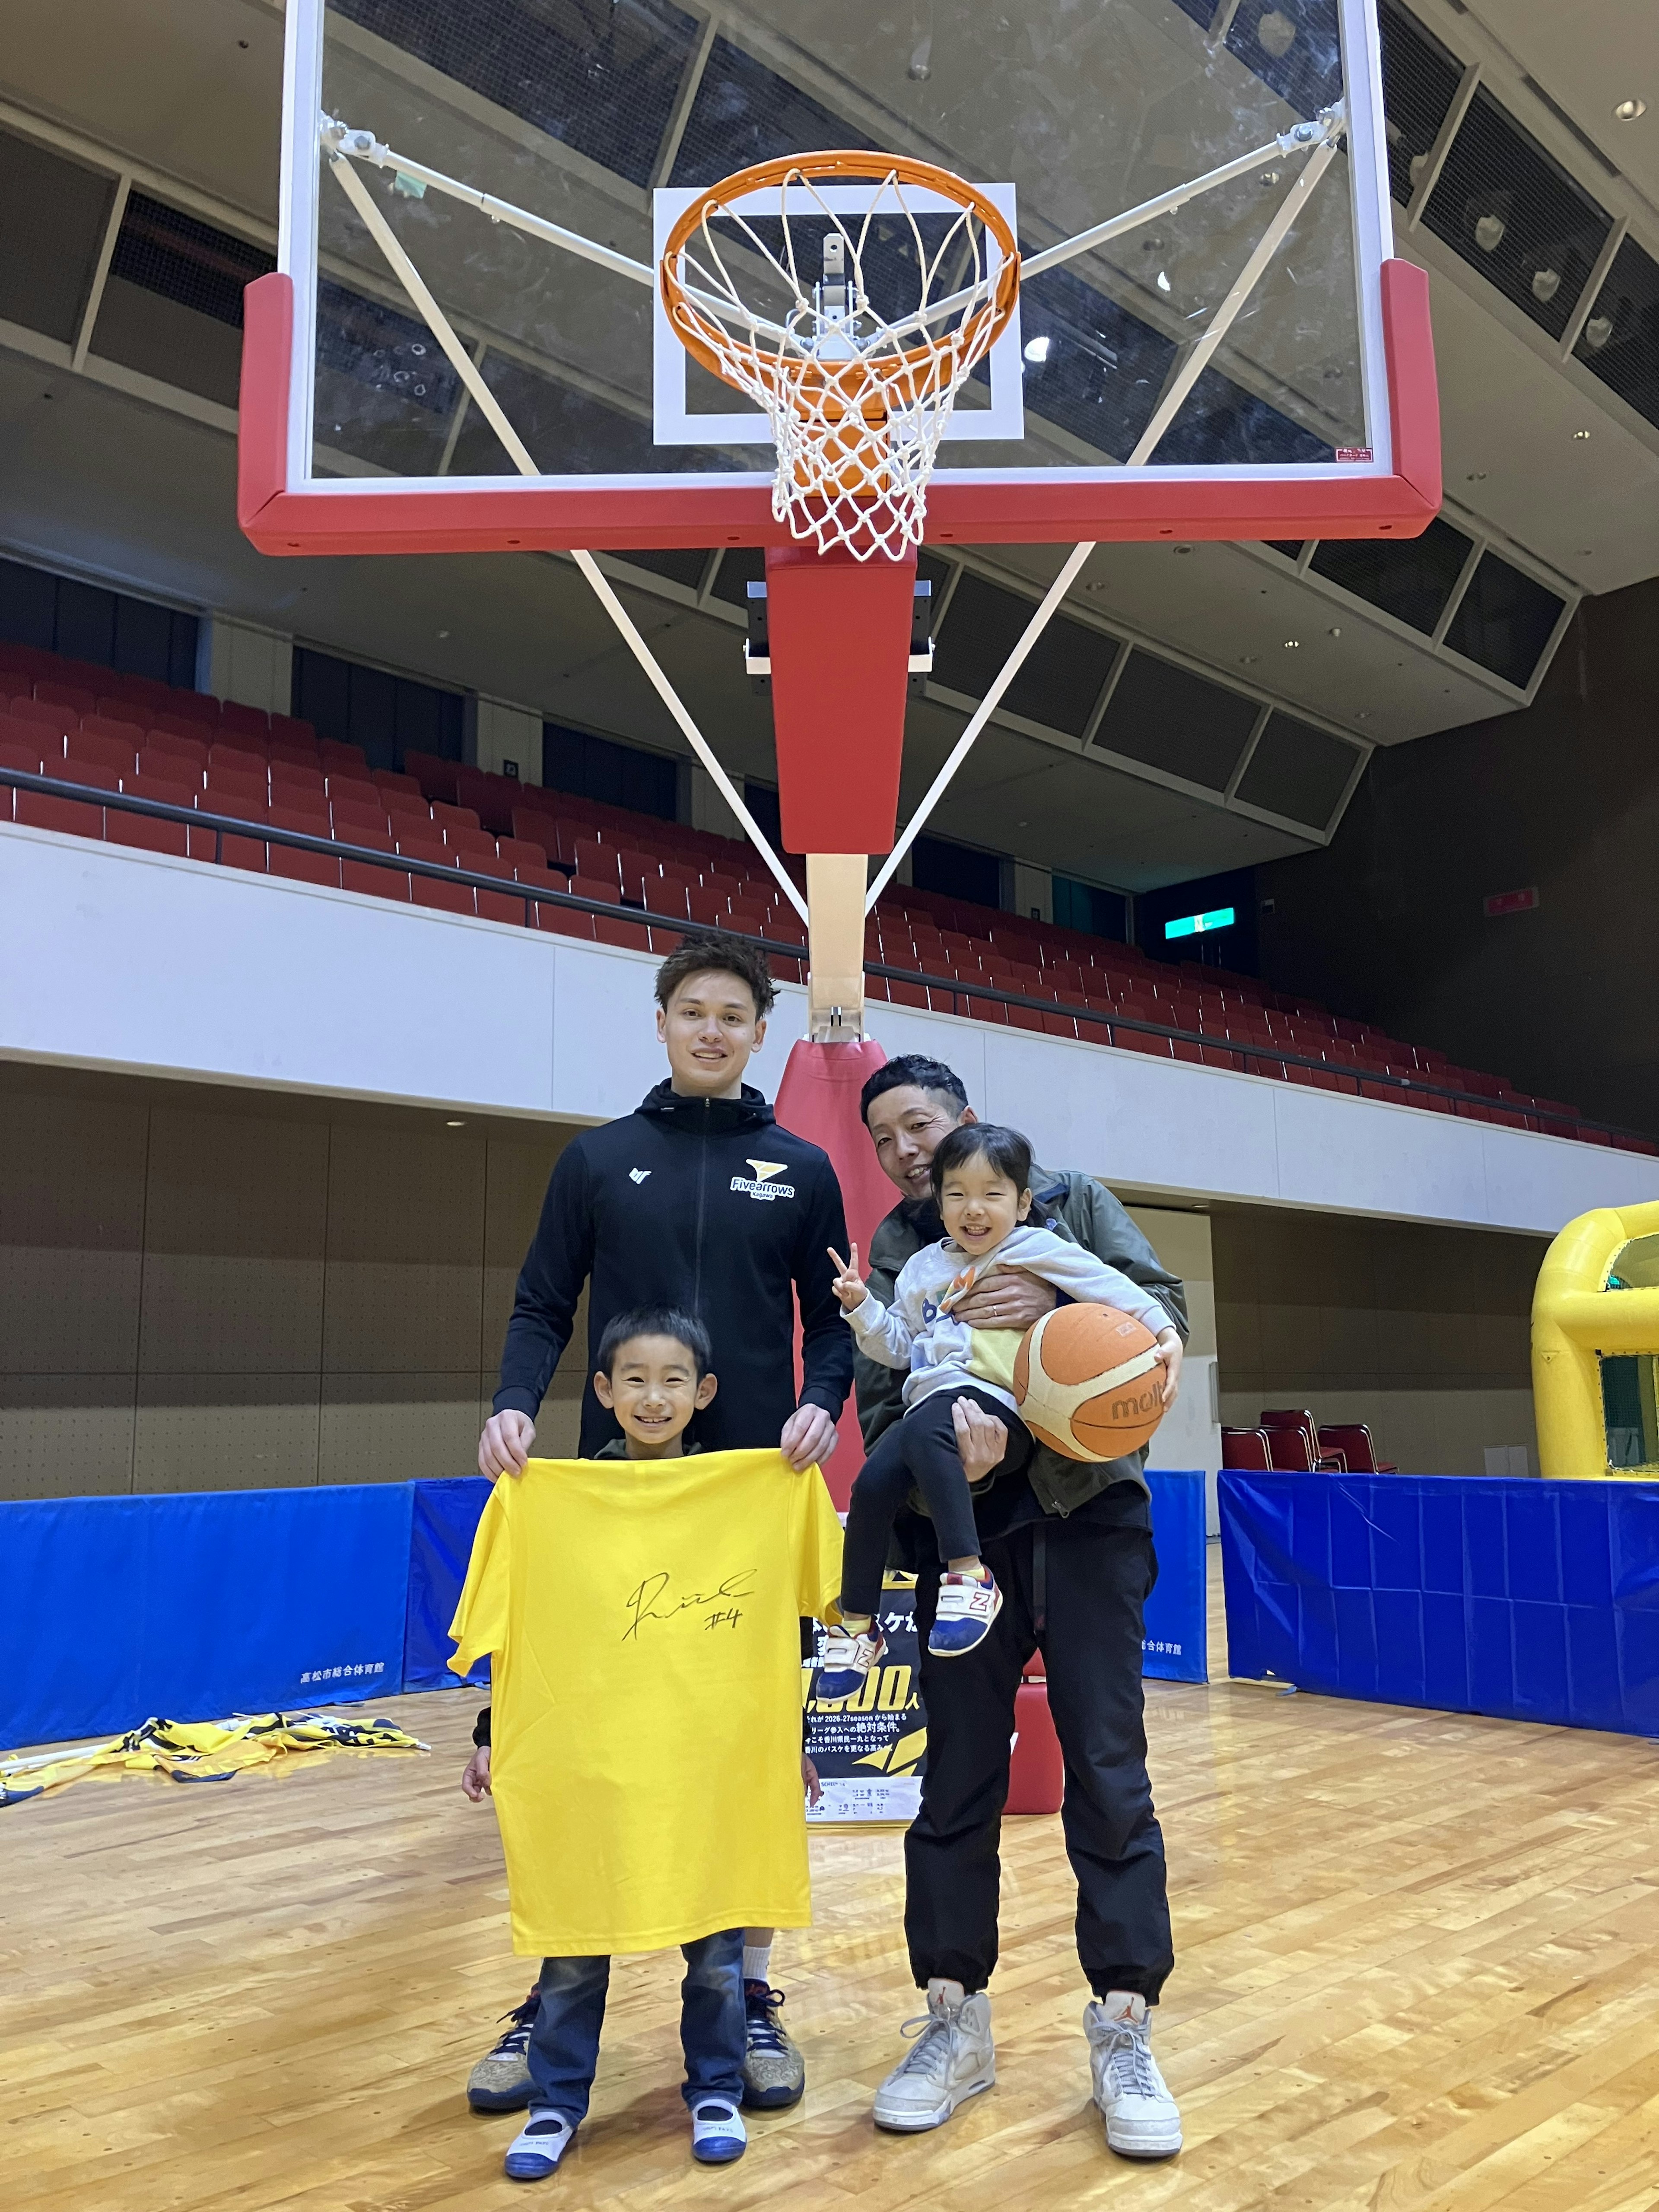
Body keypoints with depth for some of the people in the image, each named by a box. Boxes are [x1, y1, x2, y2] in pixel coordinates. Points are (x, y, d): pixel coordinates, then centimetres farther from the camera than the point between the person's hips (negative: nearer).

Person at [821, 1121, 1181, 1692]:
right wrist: (861, 1307, 10)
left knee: (925, 1431, -36)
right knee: (873, 1483, -16)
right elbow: (898, 1347, 26)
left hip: (997, 1406, -6)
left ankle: (970, 1577, -32)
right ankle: (857, 1625, 0)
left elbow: (1109, 1285, -4)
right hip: (930, 1401, 6)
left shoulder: (1035, 1249, 4)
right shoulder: (922, 1268, 21)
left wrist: (1164, 1331, -16)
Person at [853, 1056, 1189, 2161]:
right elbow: (878, 1399, 2)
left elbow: (1164, 1302, -2)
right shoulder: (893, 1256, 12)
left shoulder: (1071, 1201, 8)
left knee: (1108, 1771, 0)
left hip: (1086, 1510, -2)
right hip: (964, 1523, 2)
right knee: (958, 1774, 6)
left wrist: (1057, 1305, -20)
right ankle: (956, 2021, 20)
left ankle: (1124, 2028, 12)